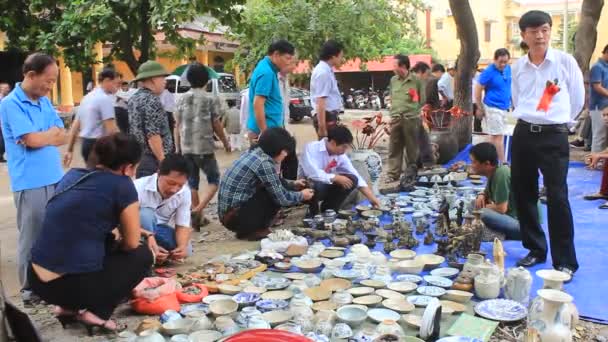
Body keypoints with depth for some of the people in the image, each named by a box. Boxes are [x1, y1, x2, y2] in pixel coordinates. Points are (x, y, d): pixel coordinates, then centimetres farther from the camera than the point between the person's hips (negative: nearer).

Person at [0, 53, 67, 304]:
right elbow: (33, 140, -18)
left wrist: (41, 136, -9)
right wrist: (52, 133, 1)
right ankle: (29, 289, 15)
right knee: (32, 237, 2)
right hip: (31, 183, -7)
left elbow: (62, 137, 10)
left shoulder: (45, 102, 12)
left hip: (55, 178, 7)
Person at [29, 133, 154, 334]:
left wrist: (144, 233, 30)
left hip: (38, 282, 7)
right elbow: (131, 243, 1)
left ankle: (69, 307, 18)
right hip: (72, 284, -7)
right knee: (142, 256, 15)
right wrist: (117, 244, 24)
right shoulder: (122, 184, -7)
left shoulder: (73, 175, 13)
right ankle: (95, 312, 2)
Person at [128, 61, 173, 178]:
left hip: (137, 156, 10)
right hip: (151, 158, -10)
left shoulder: (134, 99, 14)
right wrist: (163, 161, -21)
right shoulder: (152, 100, -16)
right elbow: (152, 135, -22)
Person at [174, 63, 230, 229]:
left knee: (192, 183, 12)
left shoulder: (182, 99, 8)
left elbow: (177, 125, 9)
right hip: (204, 148, -4)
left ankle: (196, 217, 14)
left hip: (186, 148, 4)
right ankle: (198, 209, -10)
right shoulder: (211, 99, -5)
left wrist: (178, 147, 17)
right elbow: (216, 125, -3)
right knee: (214, 180, 8)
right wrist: (226, 142, 11)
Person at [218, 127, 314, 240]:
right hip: (235, 216, -9)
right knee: (276, 195, -7)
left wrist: (293, 184, 29)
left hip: (227, 212, 9)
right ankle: (253, 231, 3)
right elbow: (281, 198, -12)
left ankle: (247, 229, 13)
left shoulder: (253, 153, 9)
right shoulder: (264, 163, -18)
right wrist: (301, 195, 6)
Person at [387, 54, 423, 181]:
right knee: (394, 148, 3)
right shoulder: (393, 80, 11)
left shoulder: (416, 80, -4)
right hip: (396, 118, 4)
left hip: (411, 118, -4)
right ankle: (393, 174, 7)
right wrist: (392, 113, 14)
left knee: (411, 148, 6)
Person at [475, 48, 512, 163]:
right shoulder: (488, 72, -13)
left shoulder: (508, 69, 6)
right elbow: (478, 90, -10)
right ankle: (503, 163, -1)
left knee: (494, 136, 14)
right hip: (493, 108, -7)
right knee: (499, 136, -6)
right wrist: (480, 108, -6)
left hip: (504, 107, 7)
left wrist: (512, 102, 13)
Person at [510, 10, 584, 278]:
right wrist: (528, 120, 15)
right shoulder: (518, 66, 6)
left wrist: (557, 121, 12)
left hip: (554, 136, -4)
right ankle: (536, 249, 24)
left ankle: (565, 261, 2)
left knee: (557, 198, -8)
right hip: (523, 134, 5)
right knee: (523, 194, 8)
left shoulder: (565, 61, -4)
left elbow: (577, 98, 5)